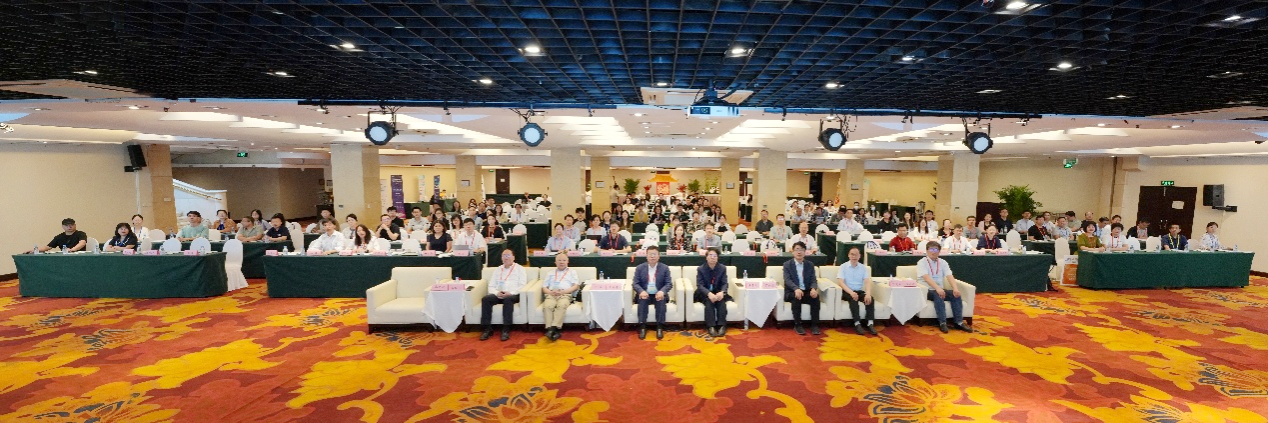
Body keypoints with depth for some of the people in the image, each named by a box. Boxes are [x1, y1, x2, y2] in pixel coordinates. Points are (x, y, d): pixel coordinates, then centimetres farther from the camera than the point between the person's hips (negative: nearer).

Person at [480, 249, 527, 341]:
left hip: (513, 295, -4)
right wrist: (496, 293, -7)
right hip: (498, 294, 4)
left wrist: (510, 293, -15)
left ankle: (506, 330, -35)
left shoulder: (519, 269, 12)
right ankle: (487, 328, -24)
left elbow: (522, 285, 0)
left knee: (508, 299, -38)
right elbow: (491, 286, 16)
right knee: (486, 299, -26)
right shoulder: (497, 270, 24)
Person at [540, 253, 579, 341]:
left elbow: (575, 286, 9)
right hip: (551, 294, 2)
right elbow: (544, 287, 20)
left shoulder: (572, 272, 24)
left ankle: (553, 328, -44)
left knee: (562, 305, -38)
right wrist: (550, 292, -4)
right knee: (548, 306, -34)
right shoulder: (550, 272, 30)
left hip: (565, 294, -2)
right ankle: (550, 329, -40)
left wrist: (562, 291, -7)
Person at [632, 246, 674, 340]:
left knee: (661, 299, -32)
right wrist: (642, 291, -25)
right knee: (642, 299, -31)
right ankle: (642, 326, -28)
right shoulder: (639, 268, 3)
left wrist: (662, 291, -25)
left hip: (658, 294, 0)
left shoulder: (665, 268, 3)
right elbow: (635, 283, -3)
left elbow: (669, 284, -4)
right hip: (645, 294, 0)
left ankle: (660, 327, -28)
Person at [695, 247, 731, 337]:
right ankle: (711, 326, -34)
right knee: (709, 301, -33)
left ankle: (722, 325, -30)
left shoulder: (722, 268, -1)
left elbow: (725, 283, -6)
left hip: (718, 292, 2)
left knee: (721, 301, -30)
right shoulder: (700, 269, -7)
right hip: (705, 293, -1)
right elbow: (700, 285, -15)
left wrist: (722, 292, -30)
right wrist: (709, 294, -35)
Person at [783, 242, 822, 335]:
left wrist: (814, 289, -24)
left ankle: (814, 325, -19)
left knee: (815, 296, -29)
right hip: (792, 292, -2)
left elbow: (814, 280, 1)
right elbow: (787, 280, -12)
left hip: (807, 292, 3)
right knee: (796, 297, -35)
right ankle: (797, 325, -24)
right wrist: (796, 289, -34)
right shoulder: (787, 264, 2)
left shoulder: (810, 265, 12)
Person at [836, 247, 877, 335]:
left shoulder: (863, 267, 8)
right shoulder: (843, 267, -2)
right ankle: (857, 324, -31)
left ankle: (870, 324, -25)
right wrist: (851, 292, -28)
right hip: (847, 292, -3)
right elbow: (840, 282, -13)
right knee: (853, 299, -34)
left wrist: (868, 293, -24)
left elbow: (867, 282, -4)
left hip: (859, 291, 4)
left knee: (871, 299, -25)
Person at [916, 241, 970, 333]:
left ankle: (958, 322, -17)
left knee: (955, 294, -21)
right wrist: (937, 288, -38)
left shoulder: (943, 262, 10)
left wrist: (955, 288, -24)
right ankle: (942, 323, -32)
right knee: (938, 295, -34)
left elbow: (949, 276, -5)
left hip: (940, 290, 5)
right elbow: (926, 277, -22)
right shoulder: (921, 262, -6)